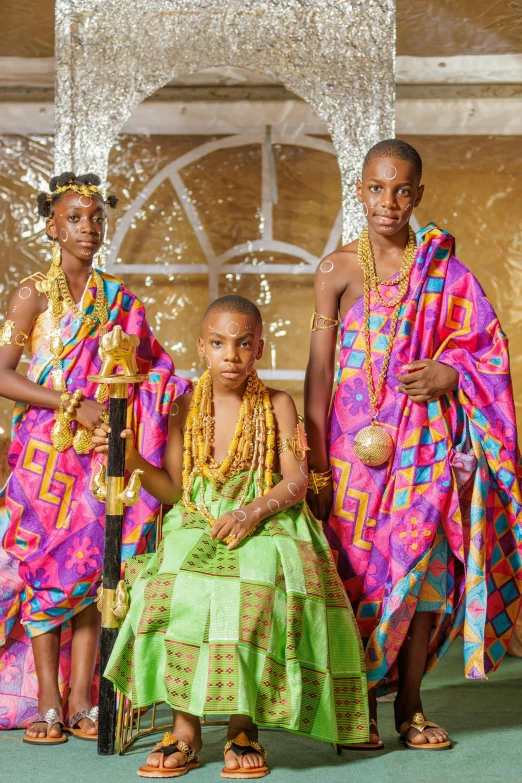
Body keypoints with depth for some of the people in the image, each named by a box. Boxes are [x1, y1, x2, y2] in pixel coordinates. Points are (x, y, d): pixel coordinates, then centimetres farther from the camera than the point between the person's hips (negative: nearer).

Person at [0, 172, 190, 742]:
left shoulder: (120, 301, 11)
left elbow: (150, 374, 16)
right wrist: (72, 406, -15)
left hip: (101, 448, 3)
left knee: (91, 566, 1)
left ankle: (81, 700, 6)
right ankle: (47, 703, 3)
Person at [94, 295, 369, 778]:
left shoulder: (277, 406, 5)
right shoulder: (185, 409, 10)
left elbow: (296, 481, -2)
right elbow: (173, 489, 7)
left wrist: (252, 511, -21)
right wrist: (131, 459, -10)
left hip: (267, 522, -2)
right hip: (197, 524, 2)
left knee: (257, 591, -35)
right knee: (173, 589, -31)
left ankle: (243, 726, -20)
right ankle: (185, 726, -19)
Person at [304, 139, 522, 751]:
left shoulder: (440, 265, 5)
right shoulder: (339, 270, 0)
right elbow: (318, 371, -2)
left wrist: (446, 375, -14)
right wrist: (314, 463, -6)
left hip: (427, 439, 1)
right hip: (359, 439, -1)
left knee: (424, 563, 1)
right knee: (358, 566, 0)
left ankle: (409, 704, 15)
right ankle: (361, 707, 14)